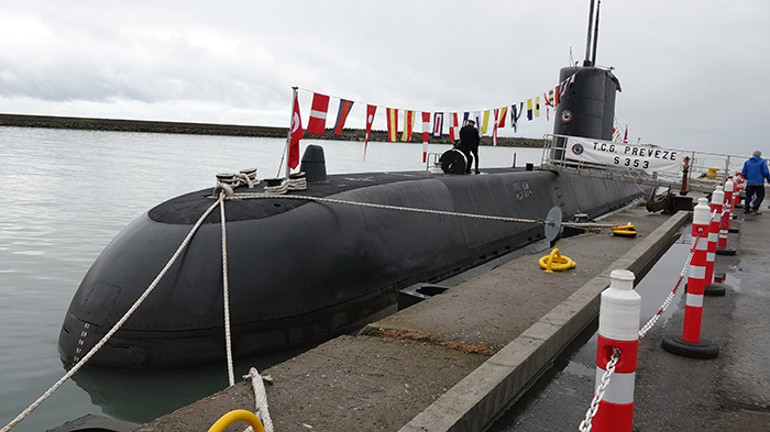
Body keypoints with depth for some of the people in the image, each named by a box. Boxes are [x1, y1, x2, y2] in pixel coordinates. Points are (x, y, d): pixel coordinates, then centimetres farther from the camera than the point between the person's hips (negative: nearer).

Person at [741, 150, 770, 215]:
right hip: (759, 183, -4)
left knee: (748, 196, 11)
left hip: (749, 183, 4)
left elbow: (743, 173, 8)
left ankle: (747, 209, 13)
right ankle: (755, 208, -7)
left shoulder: (747, 162, 6)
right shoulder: (762, 162, -5)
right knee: (760, 196, 6)